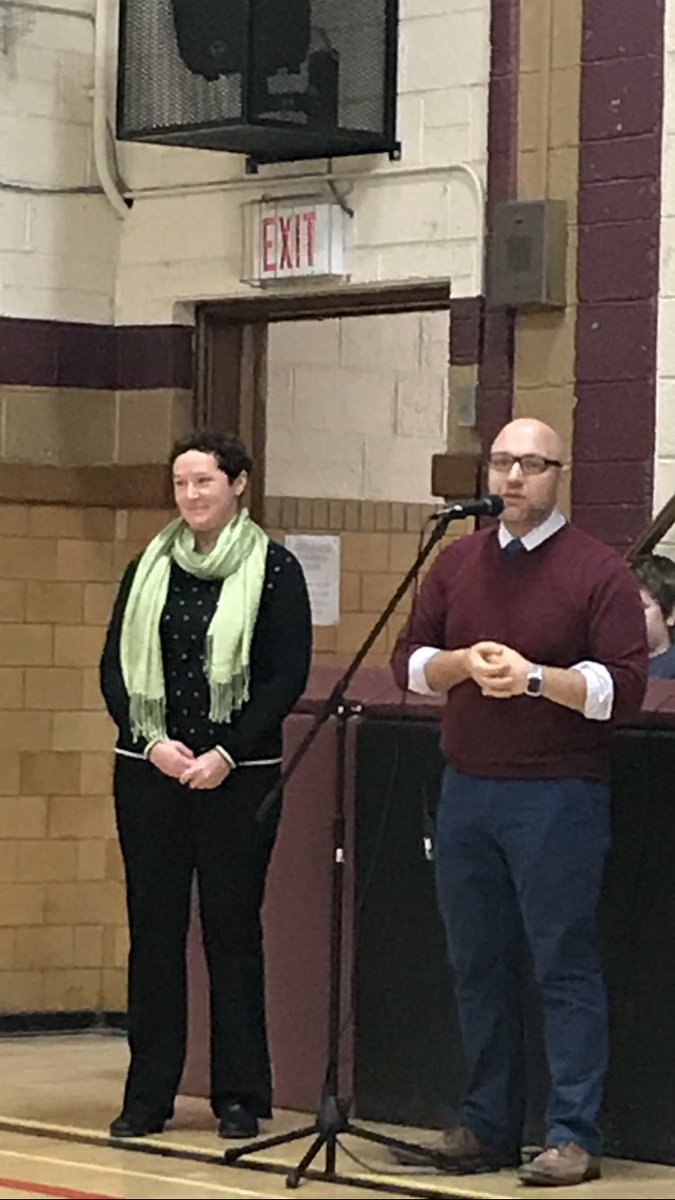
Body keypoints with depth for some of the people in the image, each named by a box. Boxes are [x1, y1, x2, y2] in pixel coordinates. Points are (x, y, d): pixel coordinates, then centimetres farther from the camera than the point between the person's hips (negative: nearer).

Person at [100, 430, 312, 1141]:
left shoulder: (274, 570, -1)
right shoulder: (149, 568, 10)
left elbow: (289, 676, -5)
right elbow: (114, 666, 9)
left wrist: (227, 753, -12)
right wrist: (152, 743, -6)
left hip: (239, 774, -3)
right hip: (149, 771, 3)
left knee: (233, 929, -1)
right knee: (153, 927, 3)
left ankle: (239, 1096, 6)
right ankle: (148, 1094, 8)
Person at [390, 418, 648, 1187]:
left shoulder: (598, 571, -5)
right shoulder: (457, 563, 12)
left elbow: (624, 686, -11)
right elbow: (407, 660, 10)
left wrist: (535, 677, -22)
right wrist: (463, 662, -10)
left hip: (558, 797, -5)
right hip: (467, 789, 6)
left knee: (564, 965, -5)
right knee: (478, 965, 9)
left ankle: (574, 1137, -3)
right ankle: (487, 1126, 16)